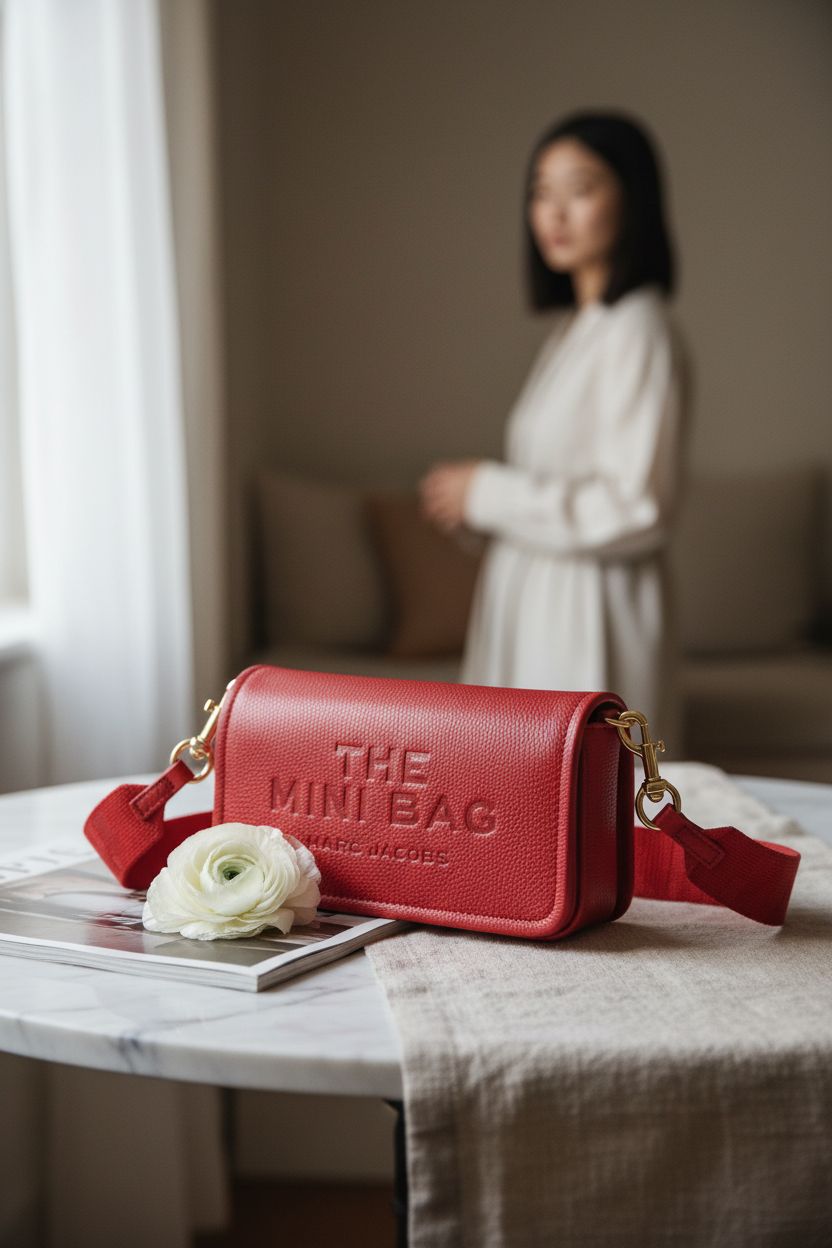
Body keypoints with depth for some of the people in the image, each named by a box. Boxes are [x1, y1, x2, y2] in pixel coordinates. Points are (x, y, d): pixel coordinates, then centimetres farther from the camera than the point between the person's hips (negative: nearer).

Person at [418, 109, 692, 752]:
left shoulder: (640, 333, -14)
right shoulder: (573, 326, 14)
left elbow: (634, 510, -21)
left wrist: (490, 493, -14)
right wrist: (470, 504, 3)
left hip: (590, 623, -9)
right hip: (535, 607, 9)